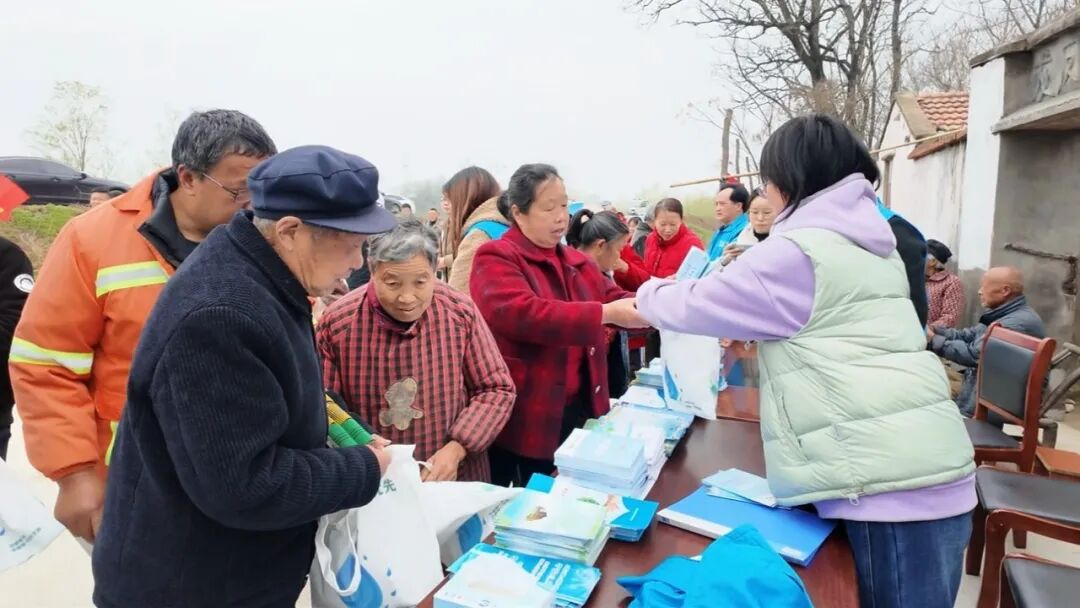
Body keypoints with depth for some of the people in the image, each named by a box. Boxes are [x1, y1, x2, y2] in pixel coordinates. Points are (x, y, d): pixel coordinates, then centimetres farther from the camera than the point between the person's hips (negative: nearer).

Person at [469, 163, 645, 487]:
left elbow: (617, 300, 13)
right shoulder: (496, 258, -11)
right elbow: (522, 314, -27)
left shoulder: (576, 261, 12)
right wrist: (604, 314, -31)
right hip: (523, 417, -6)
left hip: (578, 409, 7)